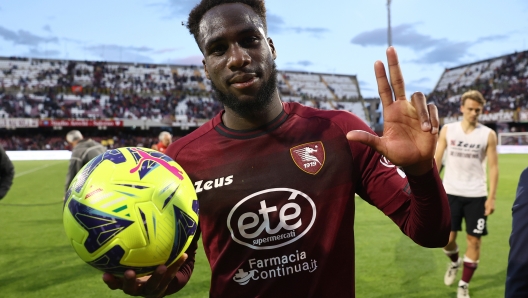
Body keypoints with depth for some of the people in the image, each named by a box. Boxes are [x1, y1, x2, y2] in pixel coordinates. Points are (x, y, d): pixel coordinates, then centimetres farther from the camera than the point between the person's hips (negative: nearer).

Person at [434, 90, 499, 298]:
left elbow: (493, 167, -1)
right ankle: (455, 262, 38)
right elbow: (436, 160, 4)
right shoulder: (447, 130, 1)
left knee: (474, 240, 2)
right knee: (447, 238, 3)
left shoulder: (488, 135, -2)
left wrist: (491, 197, -8)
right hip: (450, 193, 1)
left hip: (476, 195, 0)